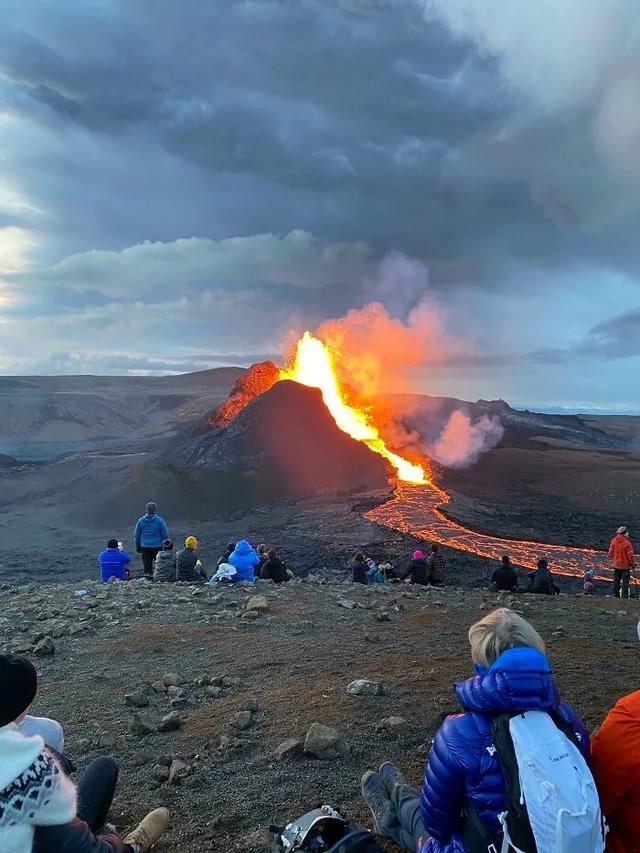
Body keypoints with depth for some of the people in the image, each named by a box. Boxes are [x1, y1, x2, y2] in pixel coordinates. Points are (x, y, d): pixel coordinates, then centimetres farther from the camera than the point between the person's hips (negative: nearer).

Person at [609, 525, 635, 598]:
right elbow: (630, 555, -14)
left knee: (616, 581, 15)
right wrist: (633, 564, 0)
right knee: (625, 581, 4)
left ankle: (616, 594, 20)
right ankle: (625, 595, 5)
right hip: (625, 565, -4)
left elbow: (610, 553, 2)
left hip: (616, 565, 4)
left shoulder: (613, 541, -4)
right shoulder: (627, 543, -18)